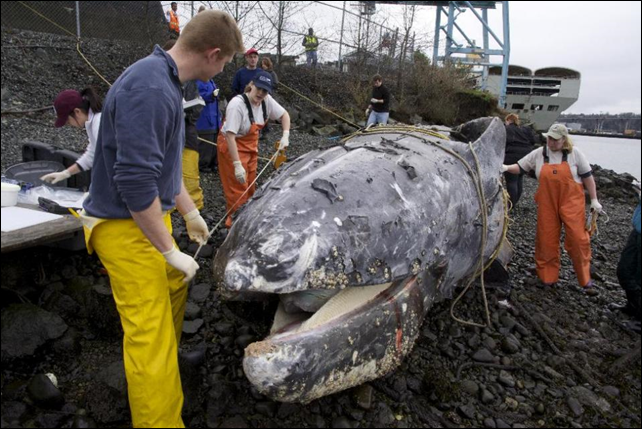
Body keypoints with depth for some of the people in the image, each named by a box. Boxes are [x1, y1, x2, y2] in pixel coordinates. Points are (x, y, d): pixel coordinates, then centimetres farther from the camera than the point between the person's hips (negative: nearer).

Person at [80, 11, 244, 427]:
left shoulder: (166, 83, 6)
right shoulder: (149, 88, -25)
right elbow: (135, 179, -28)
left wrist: (191, 213, 21)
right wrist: (171, 251, -20)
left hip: (148, 217, 10)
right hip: (126, 227, -10)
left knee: (174, 288, 24)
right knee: (150, 336, -4)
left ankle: (168, 367, 47)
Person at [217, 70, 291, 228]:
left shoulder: (266, 101, -12)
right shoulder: (237, 104, -31)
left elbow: (284, 115, 6)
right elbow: (230, 136, -33)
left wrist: (285, 136, -10)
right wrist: (237, 165, -36)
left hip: (251, 146, 7)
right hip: (232, 147, -7)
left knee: (250, 185, 15)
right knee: (238, 188, -7)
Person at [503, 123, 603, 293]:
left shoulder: (574, 154, -2)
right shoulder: (538, 154, 3)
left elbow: (587, 176, 3)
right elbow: (520, 167, 7)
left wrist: (594, 200, 3)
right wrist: (506, 168, -14)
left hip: (572, 202, -2)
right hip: (547, 203, 2)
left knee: (578, 239, -4)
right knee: (547, 240, 4)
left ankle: (585, 280, 9)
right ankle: (548, 277, 19)